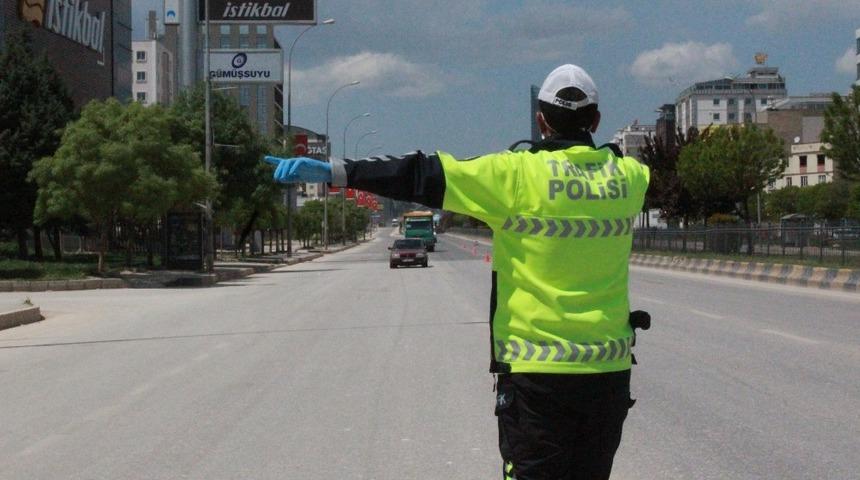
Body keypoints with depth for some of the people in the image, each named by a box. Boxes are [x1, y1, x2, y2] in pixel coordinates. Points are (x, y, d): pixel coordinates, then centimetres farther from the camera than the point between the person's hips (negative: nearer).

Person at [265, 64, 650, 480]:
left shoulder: (517, 174, -11)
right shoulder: (628, 176, 3)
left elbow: (425, 176, -15)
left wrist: (334, 172, -15)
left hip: (536, 369, -4)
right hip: (609, 368, 4)